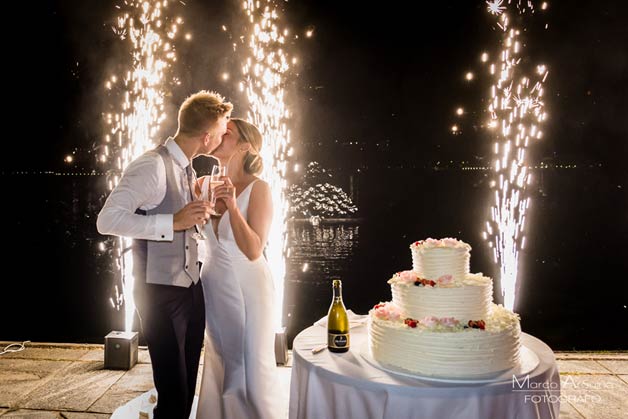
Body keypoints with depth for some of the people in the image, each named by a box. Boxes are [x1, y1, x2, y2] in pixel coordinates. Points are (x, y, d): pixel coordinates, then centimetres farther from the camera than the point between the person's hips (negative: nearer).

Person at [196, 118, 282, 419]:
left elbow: (254, 251, -19)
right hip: (213, 286, 5)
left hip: (248, 288, -5)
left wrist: (232, 206, -29)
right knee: (220, 369, 18)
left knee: (253, 371, 5)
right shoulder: (204, 183, 1)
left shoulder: (258, 189, -14)